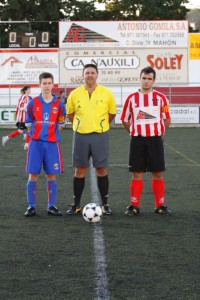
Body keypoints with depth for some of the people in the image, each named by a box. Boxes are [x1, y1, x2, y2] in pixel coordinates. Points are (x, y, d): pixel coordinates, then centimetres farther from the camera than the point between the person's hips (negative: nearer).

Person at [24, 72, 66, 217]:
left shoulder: (59, 104, 3)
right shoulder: (33, 103, 2)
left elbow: (60, 124, 11)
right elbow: (29, 123, 10)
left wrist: (51, 134, 3)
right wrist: (35, 134, 2)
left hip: (52, 143, 1)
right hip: (36, 143, 0)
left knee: (51, 176, 2)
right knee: (33, 175, -2)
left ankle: (51, 206, 10)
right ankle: (32, 206, 4)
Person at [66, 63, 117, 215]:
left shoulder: (106, 93, -2)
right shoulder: (75, 94, 1)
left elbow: (112, 114, 10)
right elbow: (70, 114, 15)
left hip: (100, 135, -1)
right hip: (81, 136, 1)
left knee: (101, 170, 1)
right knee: (79, 170, 4)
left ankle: (105, 204, 11)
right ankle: (76, 205, 12)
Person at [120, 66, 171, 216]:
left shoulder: (161, 98, 1)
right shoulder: (132, 98, 3)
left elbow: (167, 120, 6)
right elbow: (125, 121, 10)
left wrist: (157, 132, 1)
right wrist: (136, 132, 5)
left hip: (155, 140, 0)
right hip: (137, 140, 0)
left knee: (158, 174, 3)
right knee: (137, 174, 2)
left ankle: (160, 205, 10)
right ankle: (134, 205, 7)